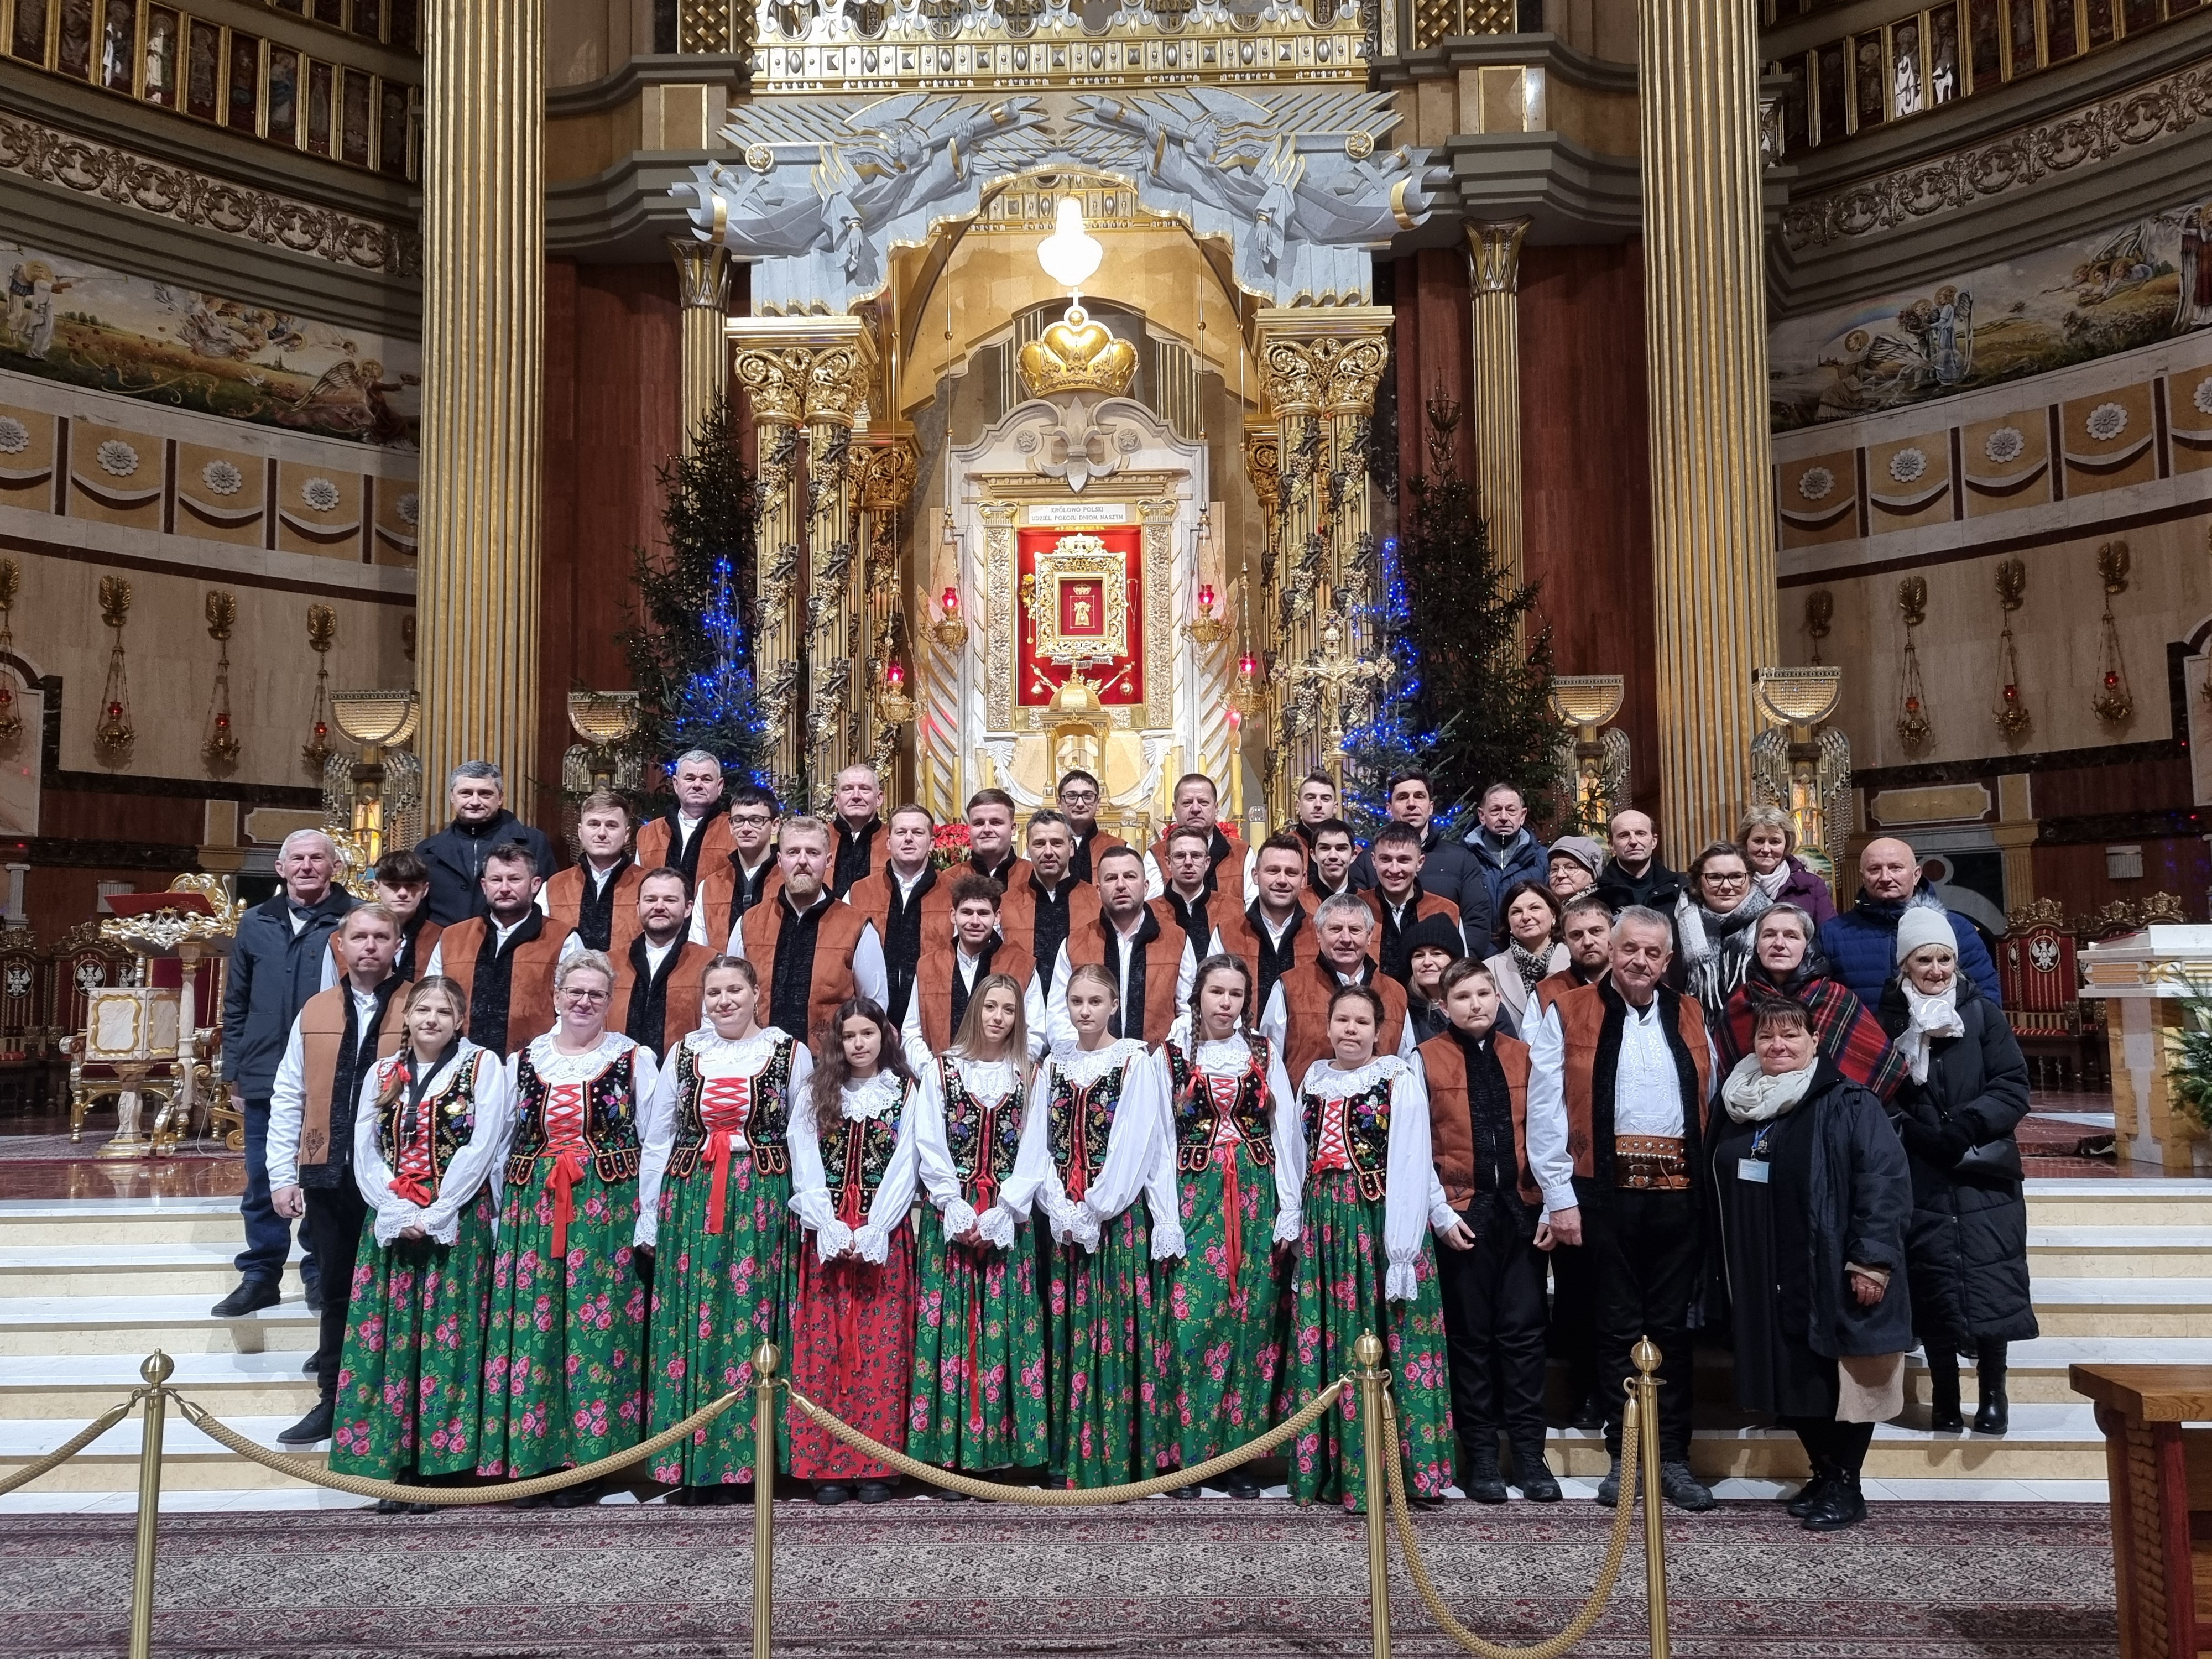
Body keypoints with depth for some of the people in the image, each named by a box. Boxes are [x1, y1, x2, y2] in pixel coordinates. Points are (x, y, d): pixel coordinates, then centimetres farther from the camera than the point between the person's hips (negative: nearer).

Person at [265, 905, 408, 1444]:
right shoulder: (315, 1012, 8)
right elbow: (288, 1097, 10)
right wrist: (282, 1177, 6)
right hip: (328, 1177, 3)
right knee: (337, 1291, 11)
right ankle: (333, 1401, 23)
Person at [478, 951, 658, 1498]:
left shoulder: (635, 1059, 3)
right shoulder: (522, 1061, 10)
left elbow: (656, 1144, 1)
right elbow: (501, 1143, 12)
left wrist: (649, 1218, -5)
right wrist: (503, 1214, 5)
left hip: (610, 1208, -2)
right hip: (533, 1208, 2)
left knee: (597, 1325, -3)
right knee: (533, 1326, 1)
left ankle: (587, 1454, 5)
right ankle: (533, 1454, 10)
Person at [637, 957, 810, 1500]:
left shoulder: (790, 1054, 3)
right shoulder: (682, 1053, 10)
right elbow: (655, 1141, 11)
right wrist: (648, 1220, 7)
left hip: (762, 1205, -2)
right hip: (690, 1203, 2)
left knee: (749, 1324, -2)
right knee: (687, 1326, 1)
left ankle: (739, 1460, 7)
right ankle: (689, 1465, 9)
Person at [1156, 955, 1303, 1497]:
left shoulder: (1265, 1054, 8)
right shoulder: (1171, 1055, 5)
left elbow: (1287, 1132, 6)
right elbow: (1162, 1140, 2)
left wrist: (1289, 1209, -1)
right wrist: (1165, 1217, -5)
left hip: (1257, 1196, 2)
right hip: (1195, 1197, -1)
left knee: (1251, 1322, 1)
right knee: (1192, 1320, -9)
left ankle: (1238, 1454, 9)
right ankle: (1189, 1451, 1)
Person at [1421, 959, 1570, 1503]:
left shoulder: (1523, 1055, 8)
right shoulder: (1426, 1060, -1)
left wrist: (1557, 1202, -1)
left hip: (1521, 1208, 2)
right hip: (1462, 1212, -2)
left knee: (1524, 1331, 4)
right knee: (1470, 1332, 5)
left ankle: (1529, 1451, 12)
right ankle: (1481, 1454, 14)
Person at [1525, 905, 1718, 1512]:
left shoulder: (1690, 1018, 13)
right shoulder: (1568, 1014, 1)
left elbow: (1711, 1104, 13)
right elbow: (1546, 1110, -4)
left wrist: (1710, 1182, 3)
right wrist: (1560, 1198, -8)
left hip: (1679, 1190, 3)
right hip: (1607, 1189, -3)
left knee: (1672, 1325, 8)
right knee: (1618, 1325, 5)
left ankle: (1674, 1457, 15)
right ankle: (1623, 1455, 14)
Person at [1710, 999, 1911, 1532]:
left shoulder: (1848, 1103, -9)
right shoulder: (1737, 1106, 10)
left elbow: (1885, 1181, -16)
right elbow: (1721, 1191, 17)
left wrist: (1872, 1259, -21)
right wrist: (1728, 1270, 16)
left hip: (1834, 1277, -6)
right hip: (1767, 1283, 6)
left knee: (1846, 1381, 2)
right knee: (1791, 1382, 12)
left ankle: (1846, 1487, 16)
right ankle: (1821, 1473, 28)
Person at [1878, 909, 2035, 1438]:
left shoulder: (1983, 1013, 2)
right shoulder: (1889, 1019, 4)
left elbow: (2013, 1088, -4)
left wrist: (1965, 1128, -17)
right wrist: (1917, 1134, -15)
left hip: (1983, 1174, 0)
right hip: (1920, 1179, 0)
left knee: (1989, 1281, -4)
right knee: (1934, 1288, 1)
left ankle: (1994, 1394, 9)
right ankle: (1945, 1397, 12)